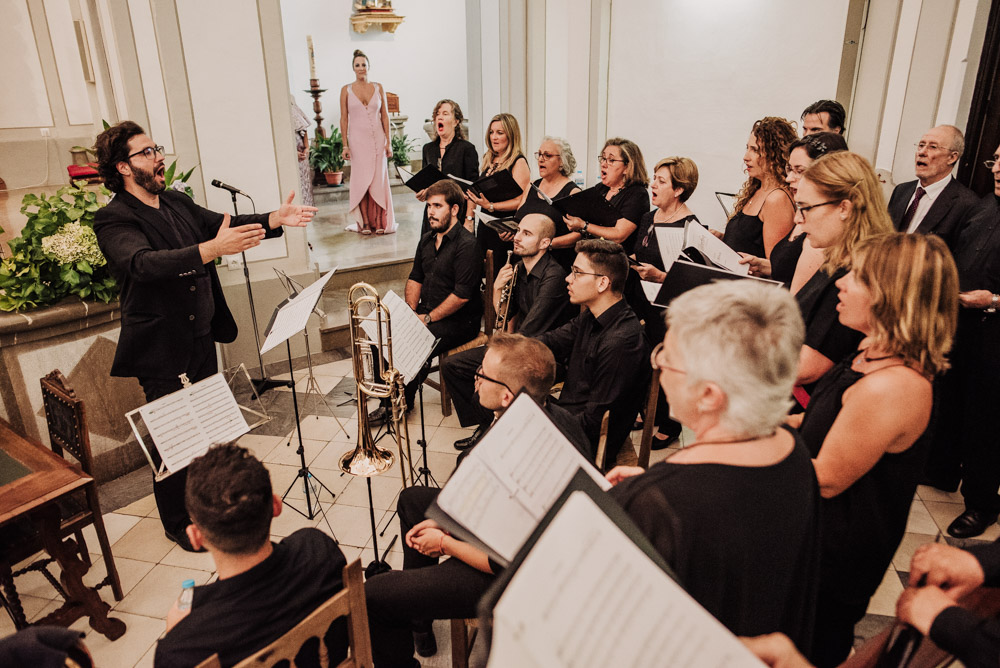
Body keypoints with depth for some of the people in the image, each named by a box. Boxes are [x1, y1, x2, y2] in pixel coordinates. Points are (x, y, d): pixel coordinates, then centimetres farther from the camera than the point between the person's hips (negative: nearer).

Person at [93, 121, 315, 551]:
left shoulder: (177, 202, 9)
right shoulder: (113, 220, -15)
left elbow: (221, 224, 9)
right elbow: (143, 262, -33)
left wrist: (274, 220, -8)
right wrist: (210, 250, -47)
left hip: (202, 339, 8)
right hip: (161, 350, -7)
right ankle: (177, 523, 23)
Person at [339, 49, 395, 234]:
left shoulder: (378, 88, 6)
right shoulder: (346, 90, 3)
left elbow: (385, 116, 6)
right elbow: (344, 118, 3)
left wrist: (388, 142, 0)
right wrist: (345, 145, -3)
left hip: (378, 139, 1)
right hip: (358, 140, -1)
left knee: (379, 179, 1)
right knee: (361, 179, -1)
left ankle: (380, 222, 9)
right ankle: (364, 223, 4)